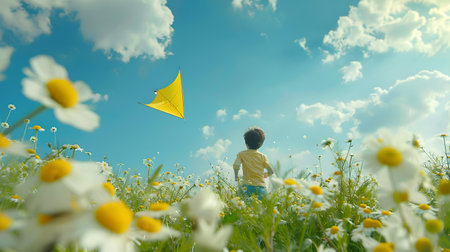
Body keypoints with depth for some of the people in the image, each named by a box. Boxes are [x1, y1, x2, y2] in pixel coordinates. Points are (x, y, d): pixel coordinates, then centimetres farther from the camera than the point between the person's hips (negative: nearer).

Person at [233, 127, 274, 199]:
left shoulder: (241, 154, 6)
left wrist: (236, 176, 9)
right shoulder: (262, 156, 8)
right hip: (260, 187, 1)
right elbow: (271, 171, 5)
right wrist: (266, 174, 26)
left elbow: (236, 166, -10)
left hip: (247, 186, -1)